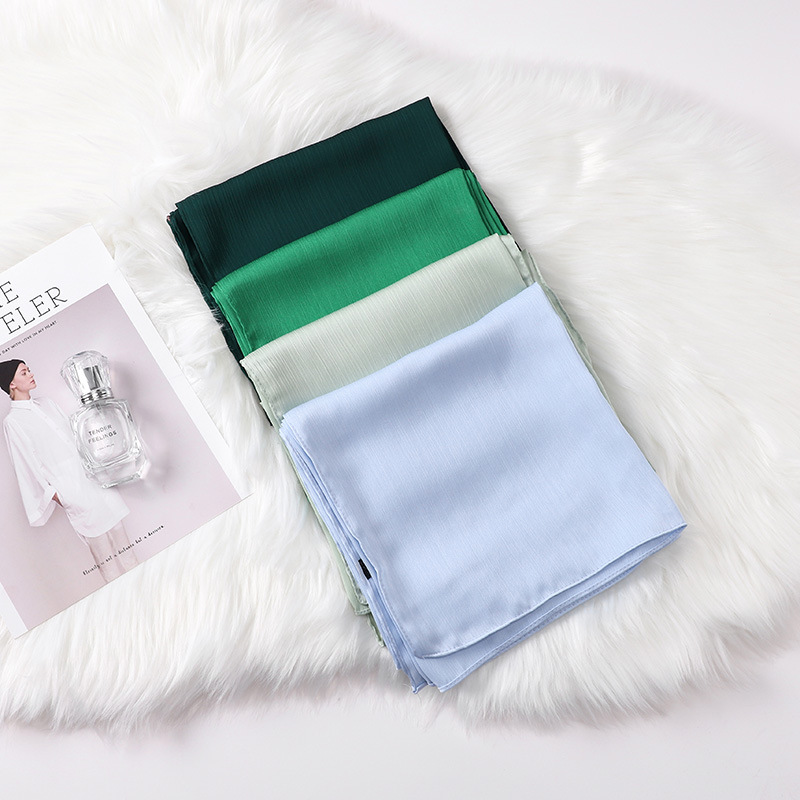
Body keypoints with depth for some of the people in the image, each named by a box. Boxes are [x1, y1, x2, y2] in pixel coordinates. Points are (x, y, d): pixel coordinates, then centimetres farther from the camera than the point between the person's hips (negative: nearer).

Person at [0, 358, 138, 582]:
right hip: (70, 491, -6)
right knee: (100, 544, 0)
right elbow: (29, 464, -8)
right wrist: (57, 496, -11)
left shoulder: (46, 403, 12)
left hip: (93, 476, 6)